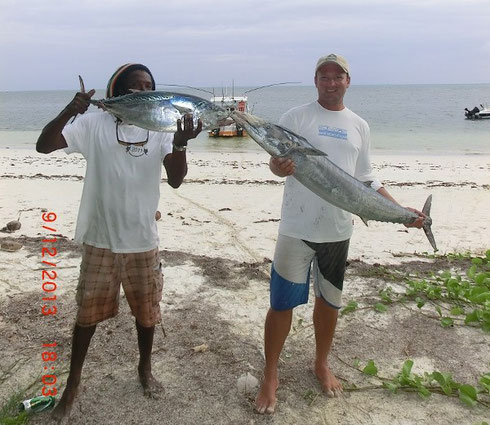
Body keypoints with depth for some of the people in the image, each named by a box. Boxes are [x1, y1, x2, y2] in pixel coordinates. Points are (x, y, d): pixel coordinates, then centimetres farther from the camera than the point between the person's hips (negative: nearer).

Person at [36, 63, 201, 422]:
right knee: (89, 311, 12)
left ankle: (145, 369, 41)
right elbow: (43, 146, -14)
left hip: (143, 241, 2)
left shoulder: (160, 129, -3)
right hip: (100, 239, -1)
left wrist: (180, 144, -30)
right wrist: (68, 112, -31)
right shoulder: (95, 124, -7)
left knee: (147, 310, 16)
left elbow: (176, 180, -12)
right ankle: (73, 382, 33)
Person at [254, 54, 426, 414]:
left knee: (330, 301, 16)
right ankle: (270, 377, 20)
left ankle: (322, 364, 38)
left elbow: (366, 179, 14)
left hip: (339, 230, 4)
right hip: (297, 227, -3)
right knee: (282, 303, 2)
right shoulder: (296, 117, -1)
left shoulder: (359, 126, 11)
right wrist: (280, 166, -31)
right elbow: (276, 162, -6)